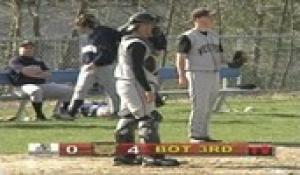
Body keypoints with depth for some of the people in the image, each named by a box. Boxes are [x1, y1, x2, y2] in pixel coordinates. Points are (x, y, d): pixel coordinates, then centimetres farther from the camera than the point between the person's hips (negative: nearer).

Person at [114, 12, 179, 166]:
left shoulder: (125, 42, 15)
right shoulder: (137, 44, -15)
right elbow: (137, 68, -22)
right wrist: (147, 89, -23)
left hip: (123, 84, 11)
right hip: (135, 84, -11)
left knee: (127, 119, 13)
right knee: (148, 119, -10)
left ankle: (123, 155, 16)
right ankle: (152, 157, -13)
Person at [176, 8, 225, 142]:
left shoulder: (214, 36, 16)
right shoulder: (188, 37, -8)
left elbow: (220, 54, 22)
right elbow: (180, 57, -13)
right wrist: (181, 75, -25)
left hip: (214, 74, 8)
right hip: (197, 74, -8)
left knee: (208, 107, 10)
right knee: (199, 106, -11)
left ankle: (204, 135, 16)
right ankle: (195, 136, -5)